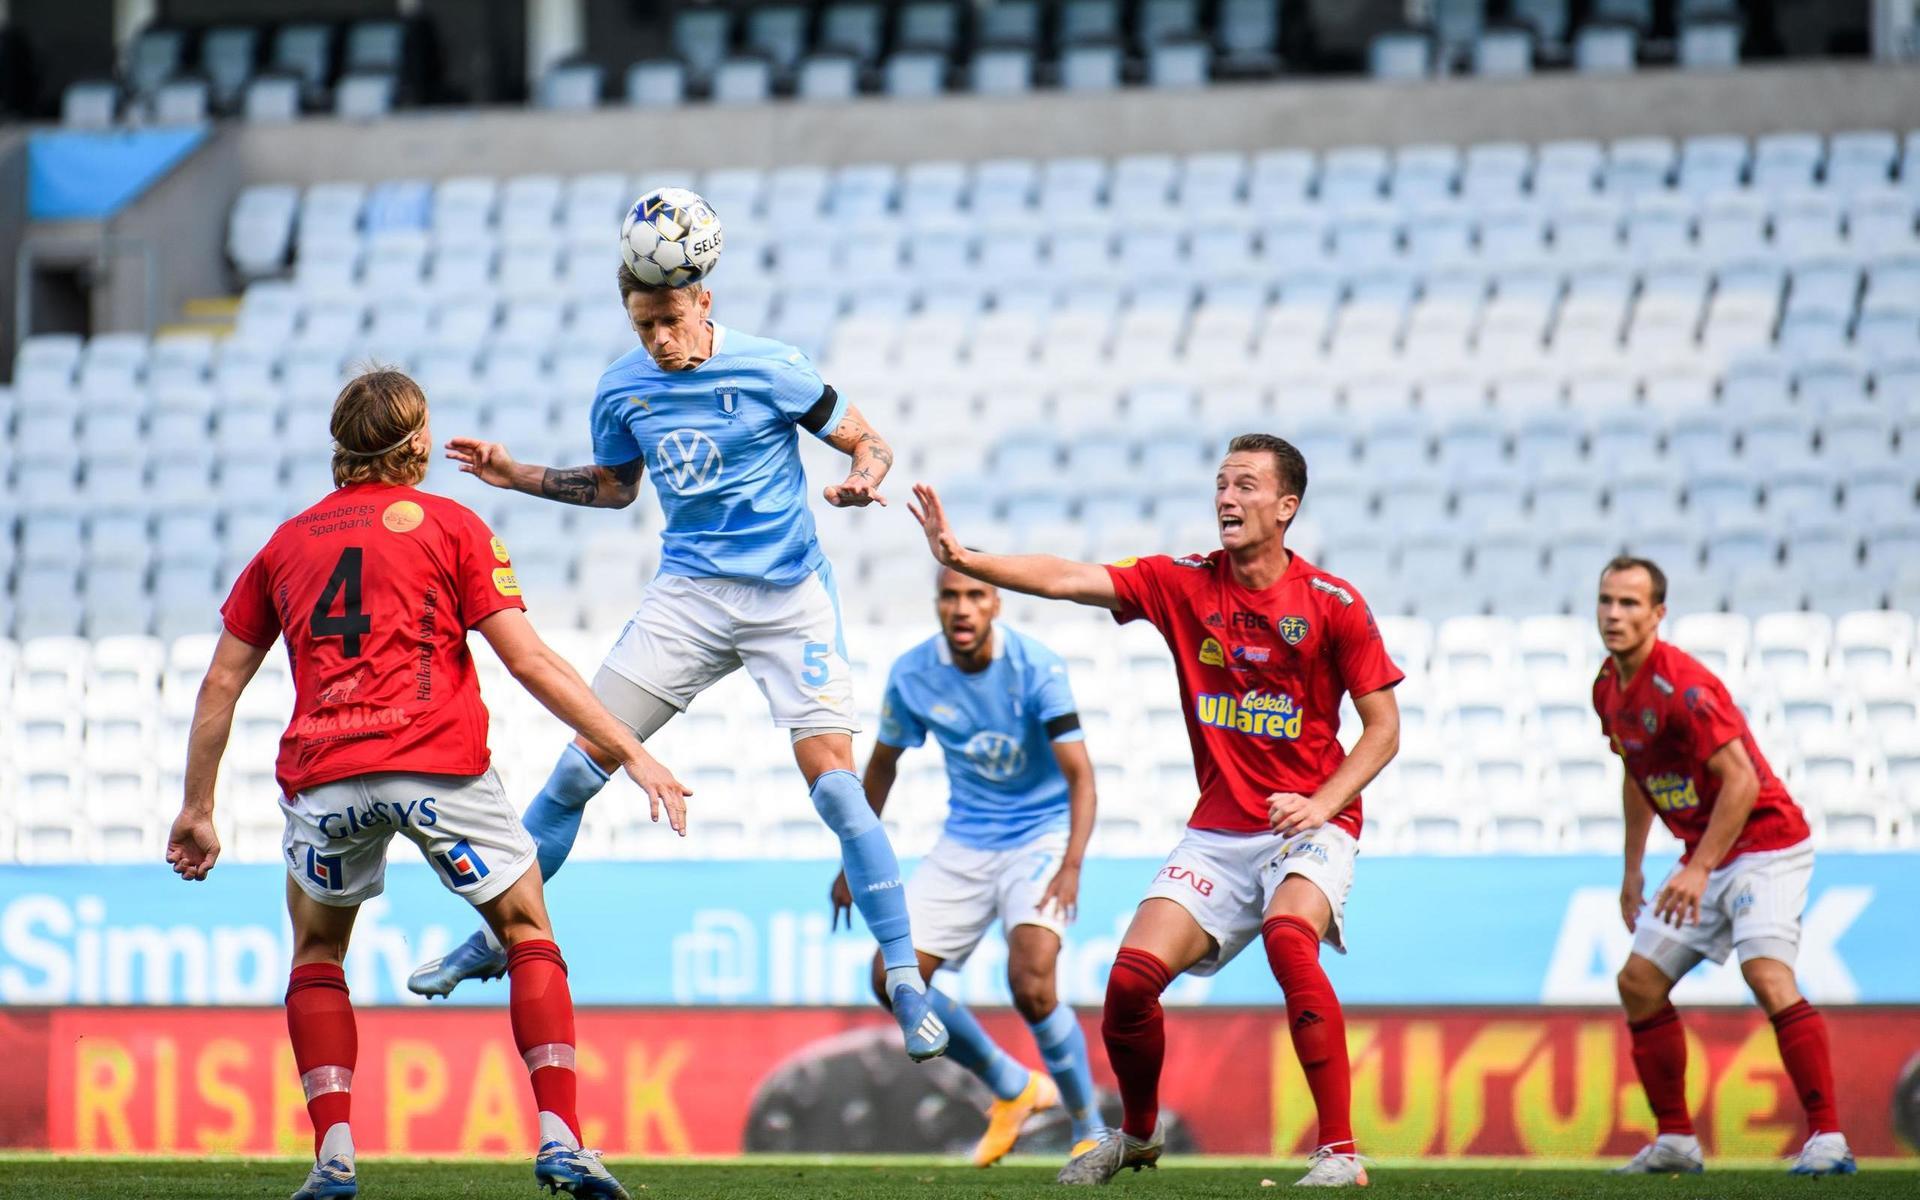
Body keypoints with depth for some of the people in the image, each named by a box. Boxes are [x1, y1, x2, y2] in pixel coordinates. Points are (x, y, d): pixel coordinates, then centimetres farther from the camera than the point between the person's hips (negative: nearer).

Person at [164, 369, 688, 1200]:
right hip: (439, 766, -2)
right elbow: (528, 661, 2)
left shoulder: (286, 544, 20)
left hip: (322, 773, 2)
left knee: (316, 952, 22)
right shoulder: (450, 526, 10)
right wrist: (632, 755, 2)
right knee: (528, 933, 12)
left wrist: (196, 810, 25)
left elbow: (221, 683, 19)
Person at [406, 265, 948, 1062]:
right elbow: (614, 486, 21)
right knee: (580, 767, -2)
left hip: (788, 598, -4)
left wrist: (859, 482, -26)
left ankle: (906, 982, -7)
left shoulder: (770, 371, -12)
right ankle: (495, 938, 14)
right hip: (688, 596, 4)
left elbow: (869, 443, -4)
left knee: (833, 782, -16)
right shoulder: (623, 389, 2)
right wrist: (517, 477, 9)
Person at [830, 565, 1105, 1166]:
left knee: (1031, 986, -25)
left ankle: (1090, 1134, -6)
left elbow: (1079, 773, -23)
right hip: (965, 844, 5)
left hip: (1041, 837, -5)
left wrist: (1071, 866, -38)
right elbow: (884, 762, 11)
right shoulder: (910, 676, -7)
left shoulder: (1037, 668, -19)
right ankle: (1013, 1087, 17)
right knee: (894, 979, -5)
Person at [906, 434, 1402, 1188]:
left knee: (1289, 938, -33)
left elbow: (1383, 727, -2)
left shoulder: (1334, 605, -6)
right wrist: (963, 559, -20)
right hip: (1218, 832, 4)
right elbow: (1066, 580, -8)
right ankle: (1137, 1133, 20)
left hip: (1310, 825, -4)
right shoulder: (1183, 584, 0)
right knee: (1133, 974, -10)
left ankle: (1340, 1151, -27)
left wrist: (1324, 803, -16)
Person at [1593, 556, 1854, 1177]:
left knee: (1767, 974, -26)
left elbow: (1741, 780, -26)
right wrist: (1632, 869, 22)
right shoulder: (1609, 688, 6)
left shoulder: (1680, 686, -22)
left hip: (1763, 842, -9)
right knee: (1640, 982, 6)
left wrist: (1699, 870, -28)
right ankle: (1675, 1141, 16)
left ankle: (1829, 1140, -27)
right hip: (1703, 855, 9)